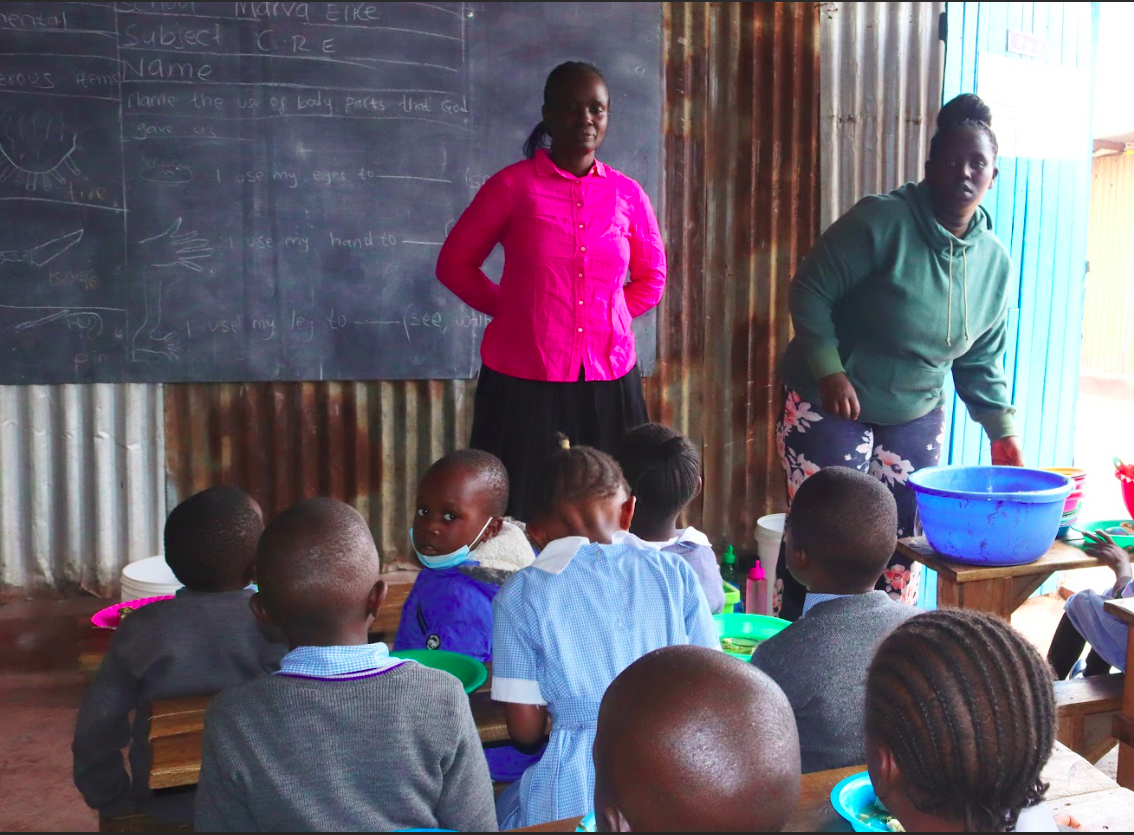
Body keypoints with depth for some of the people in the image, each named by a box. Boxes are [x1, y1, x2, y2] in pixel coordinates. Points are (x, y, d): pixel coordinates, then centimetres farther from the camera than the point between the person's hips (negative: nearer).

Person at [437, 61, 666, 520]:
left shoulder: (627, 195, 7)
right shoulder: (513, 186, -1)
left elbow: (651, 278, 21)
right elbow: (454, 263, 6)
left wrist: (604, 317, 8)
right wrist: (512, 309, 1)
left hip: (608, 381, 3)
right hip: (524, 379, -2)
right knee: (518, 518, 2)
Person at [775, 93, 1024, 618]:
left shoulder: (995, 263, 3)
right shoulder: (882, 221, -16)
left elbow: (981, 362, 10)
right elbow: (809, 292, -15)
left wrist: (1002, 430, 3)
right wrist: (830, 371, -23)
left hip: (915, 418, 6)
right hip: (829, 406, -5)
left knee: (901, 545, 9)